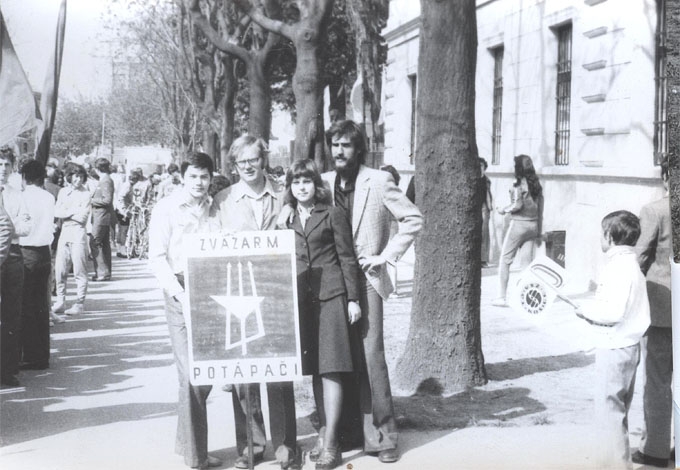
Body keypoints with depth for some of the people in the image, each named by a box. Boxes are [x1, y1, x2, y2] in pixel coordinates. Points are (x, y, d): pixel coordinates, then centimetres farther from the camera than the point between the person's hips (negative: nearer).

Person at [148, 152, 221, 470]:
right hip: (181, 293, -5)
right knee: (192, 375, -8)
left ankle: (187, 443, 26)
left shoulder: (213, 208, 10)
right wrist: (178, 292, -16)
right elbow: (157, 257, -5)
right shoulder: (166, 208, -2)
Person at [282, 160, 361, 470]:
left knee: (329, 368, -8)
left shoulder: (332, 215, 0)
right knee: (315, 371, 8)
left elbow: (347, 258, -1)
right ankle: (326, 434, 17)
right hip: (301, 300, 5)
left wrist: (353, 299, -5)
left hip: (330, 296, -4)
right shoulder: (286, 220, 12)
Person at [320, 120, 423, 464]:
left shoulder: (379, 181, -3)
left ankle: (382, 435, 0)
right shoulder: (325, 182, 9)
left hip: (366, 279, -4)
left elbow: (413, 219, -1)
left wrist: (387, 255, -5)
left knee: (371, 355, -9)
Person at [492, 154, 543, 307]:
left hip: (519, 224, -6)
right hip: (533, 225, 7)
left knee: (504, 261, 2)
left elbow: (518, 205, -20)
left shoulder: (519, 184, -11)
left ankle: (503, 297, 1)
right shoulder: (537, 185, 9)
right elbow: (540, 210, 11)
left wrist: (504, 210, -1)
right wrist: (539, 232, 17)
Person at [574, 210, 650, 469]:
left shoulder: (618, 267, -19)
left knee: (609, 411, -3)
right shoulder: (631, 264, 12)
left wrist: (587, 310, -12)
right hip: (628, 346, 11)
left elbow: (613, 312, -27)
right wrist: (595, 312, 10)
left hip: (614, 350, -11)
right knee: (617, 412, 20)